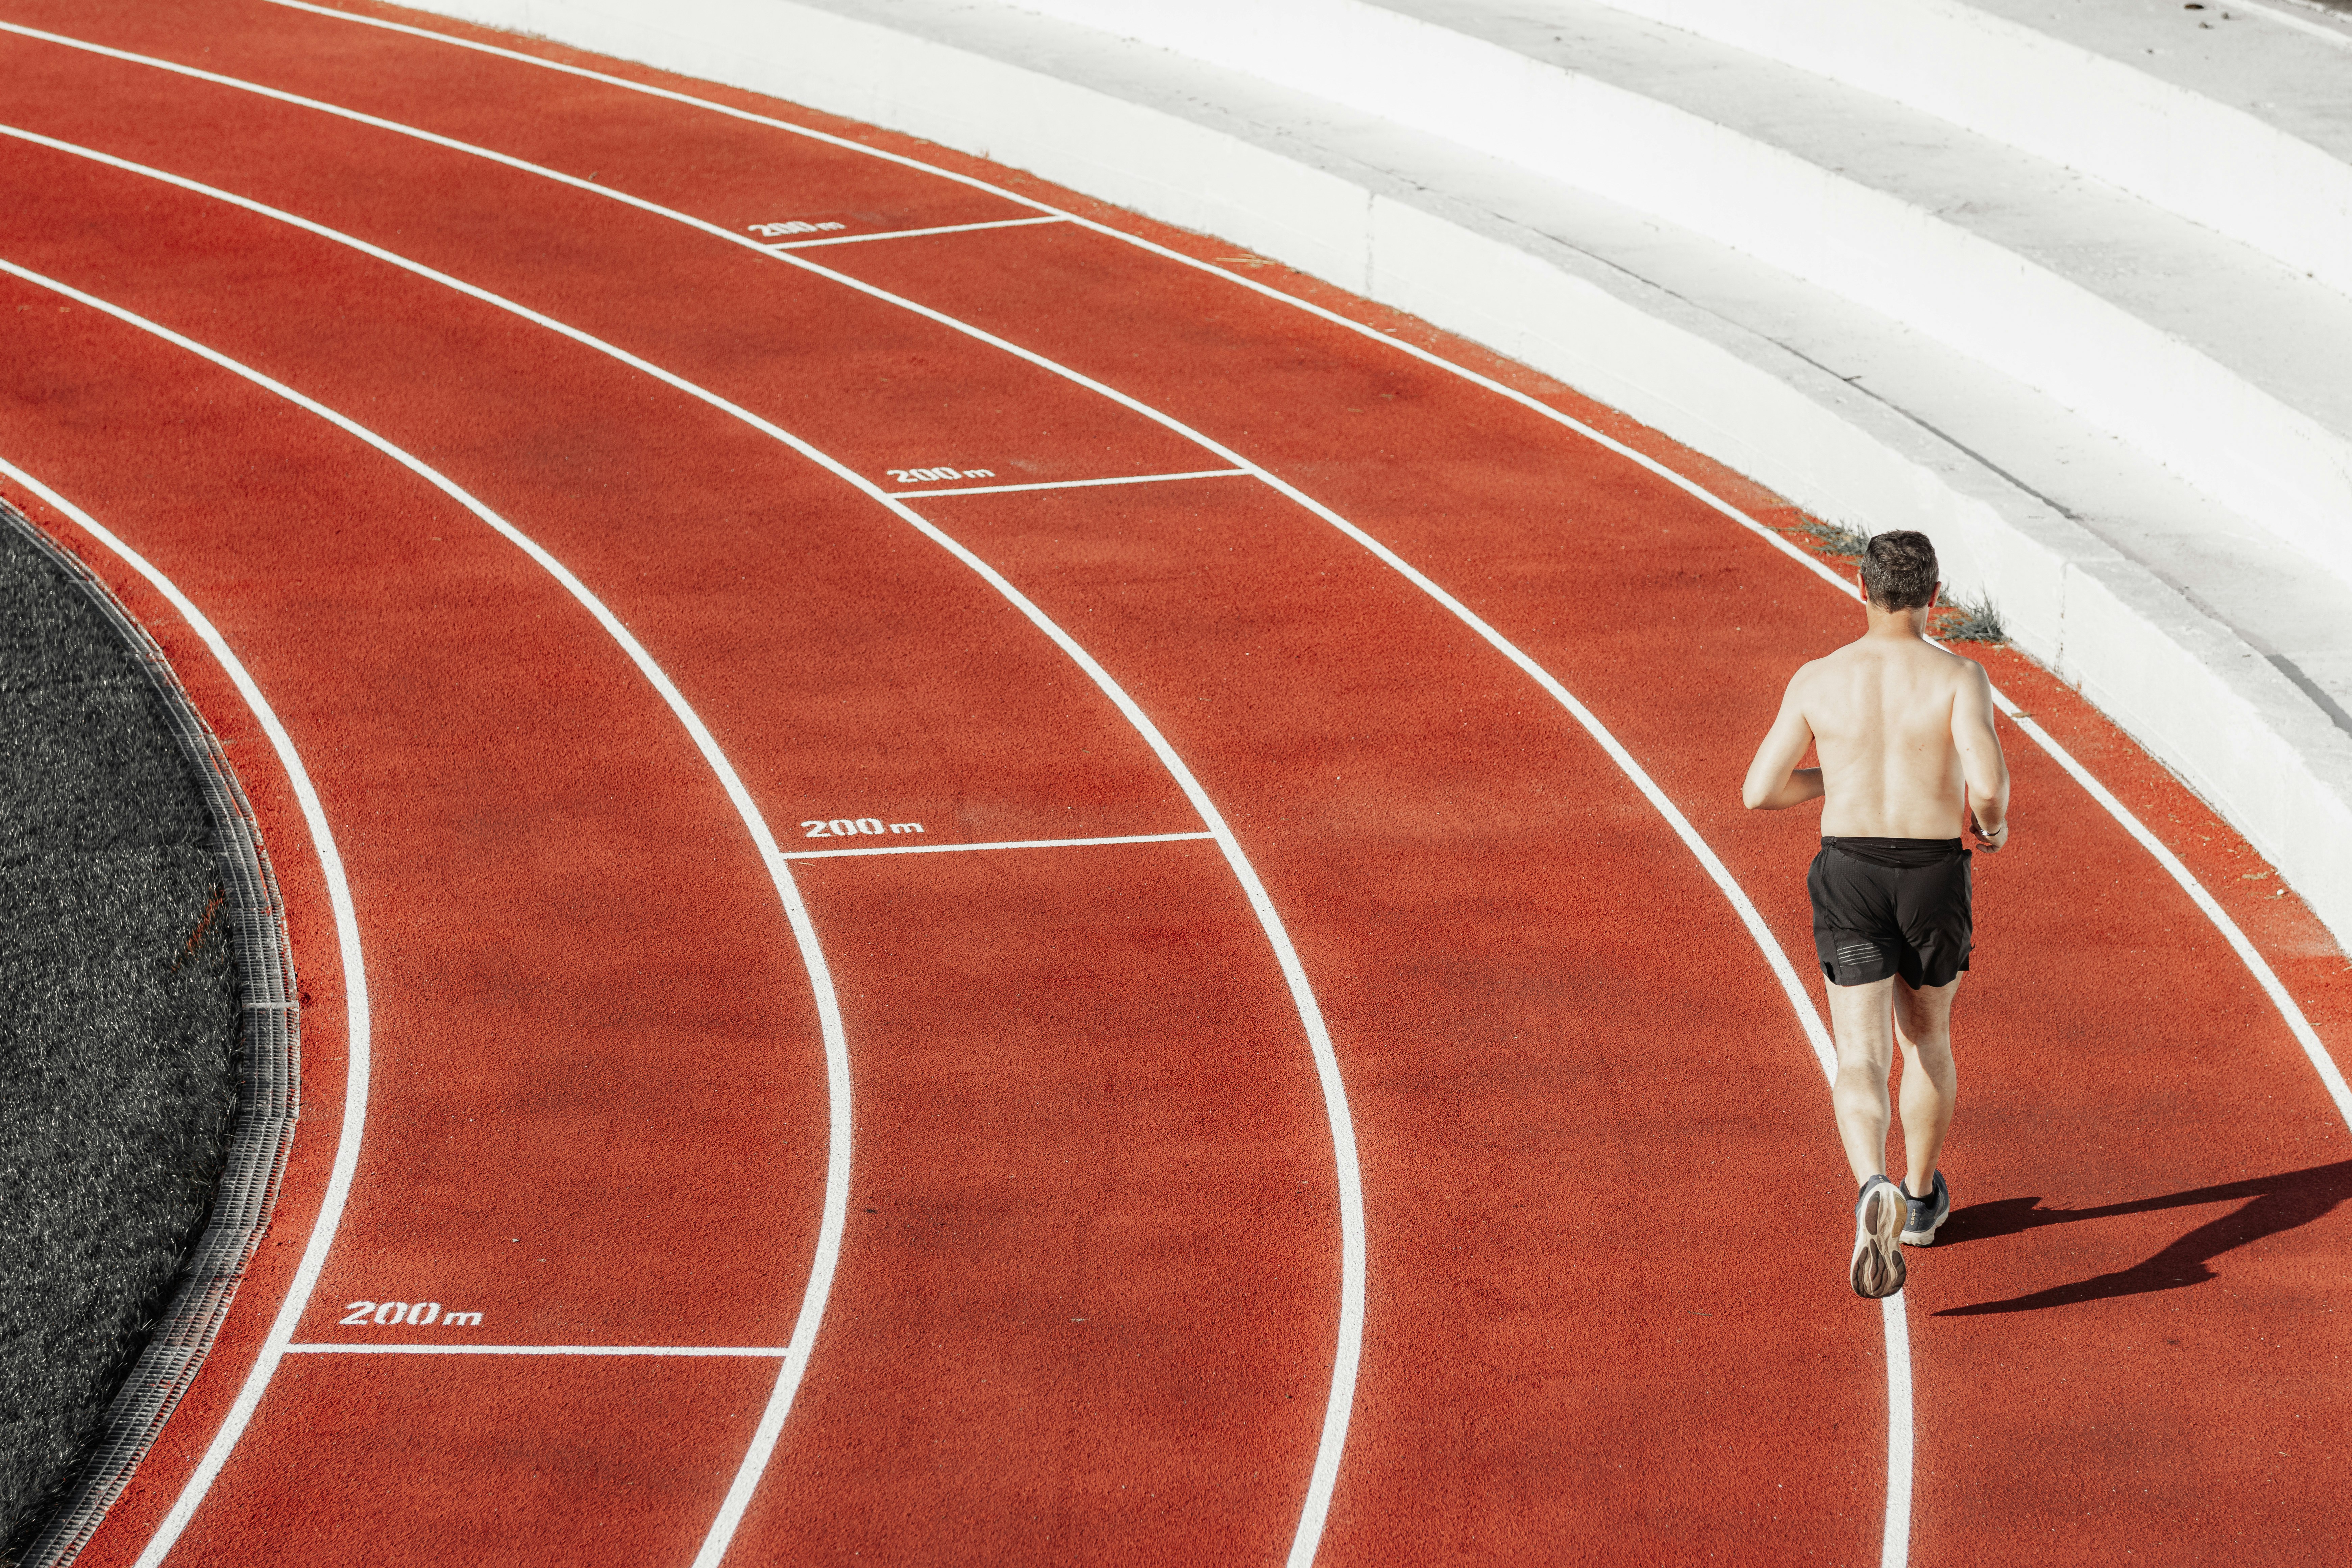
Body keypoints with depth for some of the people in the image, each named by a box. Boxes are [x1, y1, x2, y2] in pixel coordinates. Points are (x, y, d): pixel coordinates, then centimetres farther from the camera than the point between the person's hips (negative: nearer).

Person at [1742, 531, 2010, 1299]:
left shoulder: (1818, 680, -2)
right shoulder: (1959, 677, -10)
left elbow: (1759, 792, 2)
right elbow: (1987, 782, -23)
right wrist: (1993, 823, 1)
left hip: (1849, 873, 0)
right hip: (1935, 876, 0)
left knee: (1862, 1058, -4)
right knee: (1927, 1038, 24)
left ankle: (1875, 1190, -32)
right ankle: (1922, 1198, 41)